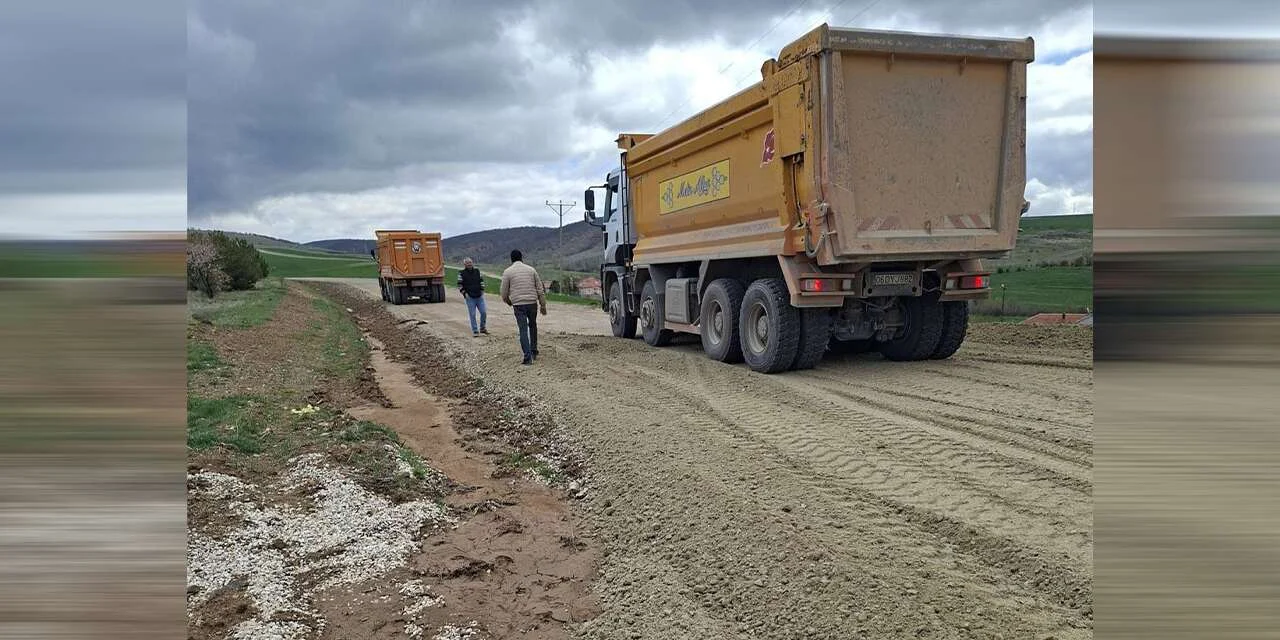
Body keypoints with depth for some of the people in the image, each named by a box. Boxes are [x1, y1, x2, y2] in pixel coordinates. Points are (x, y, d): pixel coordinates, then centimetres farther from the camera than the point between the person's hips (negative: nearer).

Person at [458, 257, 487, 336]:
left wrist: (482, 290, 8)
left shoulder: (477, 271, 8)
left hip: (479, 296, 3)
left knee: (484, 312, 2)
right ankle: (475, 331, 6)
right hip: (470, 298, -3)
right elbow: (460, 285, -1)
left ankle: (482, 328, 20)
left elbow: (481, 281, 17)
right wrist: (465, 293, -9)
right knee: (472, 315, -2)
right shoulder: (462, 273, -3)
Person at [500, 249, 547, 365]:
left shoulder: (507, 272, 1)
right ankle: (534, 352, 28)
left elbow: (504, 293, 3)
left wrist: (508, 302, 23)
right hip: (532, 303, 2)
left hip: (518, 305, -2)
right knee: (533, 326, 22)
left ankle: (528, 357, -8)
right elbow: (540, 290, 7)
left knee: (523, 330, 0)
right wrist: (543, 305, 13)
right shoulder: (531, 269, 7)